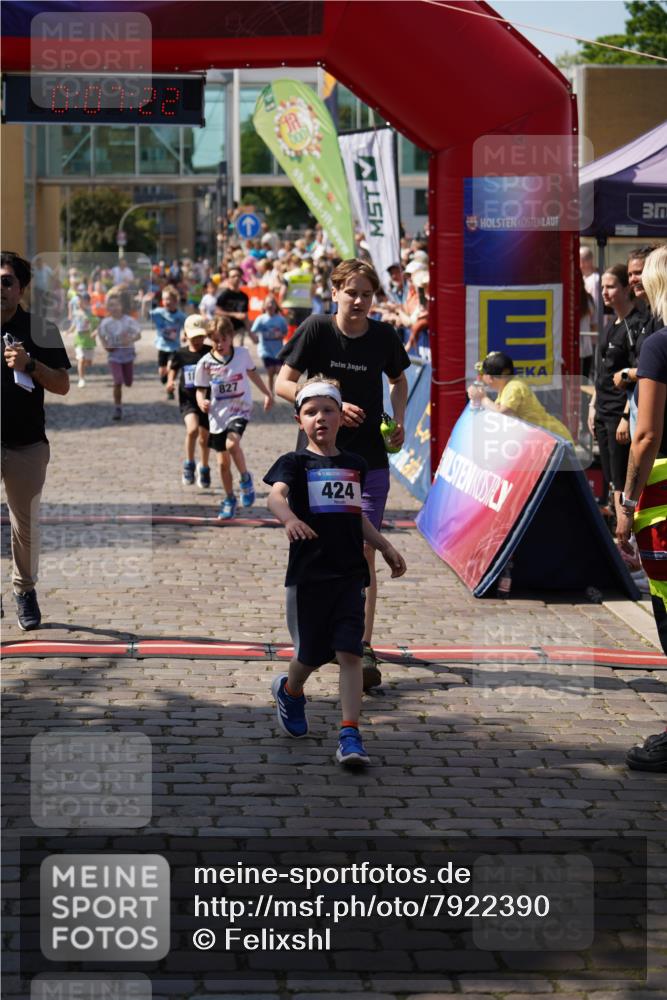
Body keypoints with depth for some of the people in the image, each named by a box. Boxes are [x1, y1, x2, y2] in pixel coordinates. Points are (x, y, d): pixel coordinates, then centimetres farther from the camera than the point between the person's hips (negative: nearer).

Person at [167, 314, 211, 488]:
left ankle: (204, 468, 37)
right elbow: (173, 369, 13)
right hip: (187, 400, -1)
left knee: (204, 436, 13)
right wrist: (170, 381, -7)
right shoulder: (180, 354, -1)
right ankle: (189, 464, -6)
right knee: (192, 429, -26)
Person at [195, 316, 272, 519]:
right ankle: (230, 500, 26)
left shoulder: (242, 354, -4)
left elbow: (252, 373, 15)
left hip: (240, 410, -2)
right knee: (223, 462, 7)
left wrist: (267, 394, 18)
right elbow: (200, 390, -1)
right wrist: (201, 402, -22)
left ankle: (245, 478, -5)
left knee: (232, 444, -30)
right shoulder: (205, 363, -7)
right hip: (217, 415, 2)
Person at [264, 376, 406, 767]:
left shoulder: (355, 465, 12)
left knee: (350, 653, -8)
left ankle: (350, 735, -8)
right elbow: (276, 496, -23)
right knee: (311, 654, 9)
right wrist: (290, 518, -44)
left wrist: (386, 548, 23)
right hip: (308, 574, -3)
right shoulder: (294, 463, -3)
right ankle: (290, 690, 43)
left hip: (350, 574, 3)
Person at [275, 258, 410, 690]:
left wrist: (399, 420, 0)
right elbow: (283, 383, -7)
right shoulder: (317, 330, -7)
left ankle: (364, 649, -7)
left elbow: (399, 381, 18)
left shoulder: (384, 337, -1)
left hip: (370, 459, 0)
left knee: (364, 552, -7)